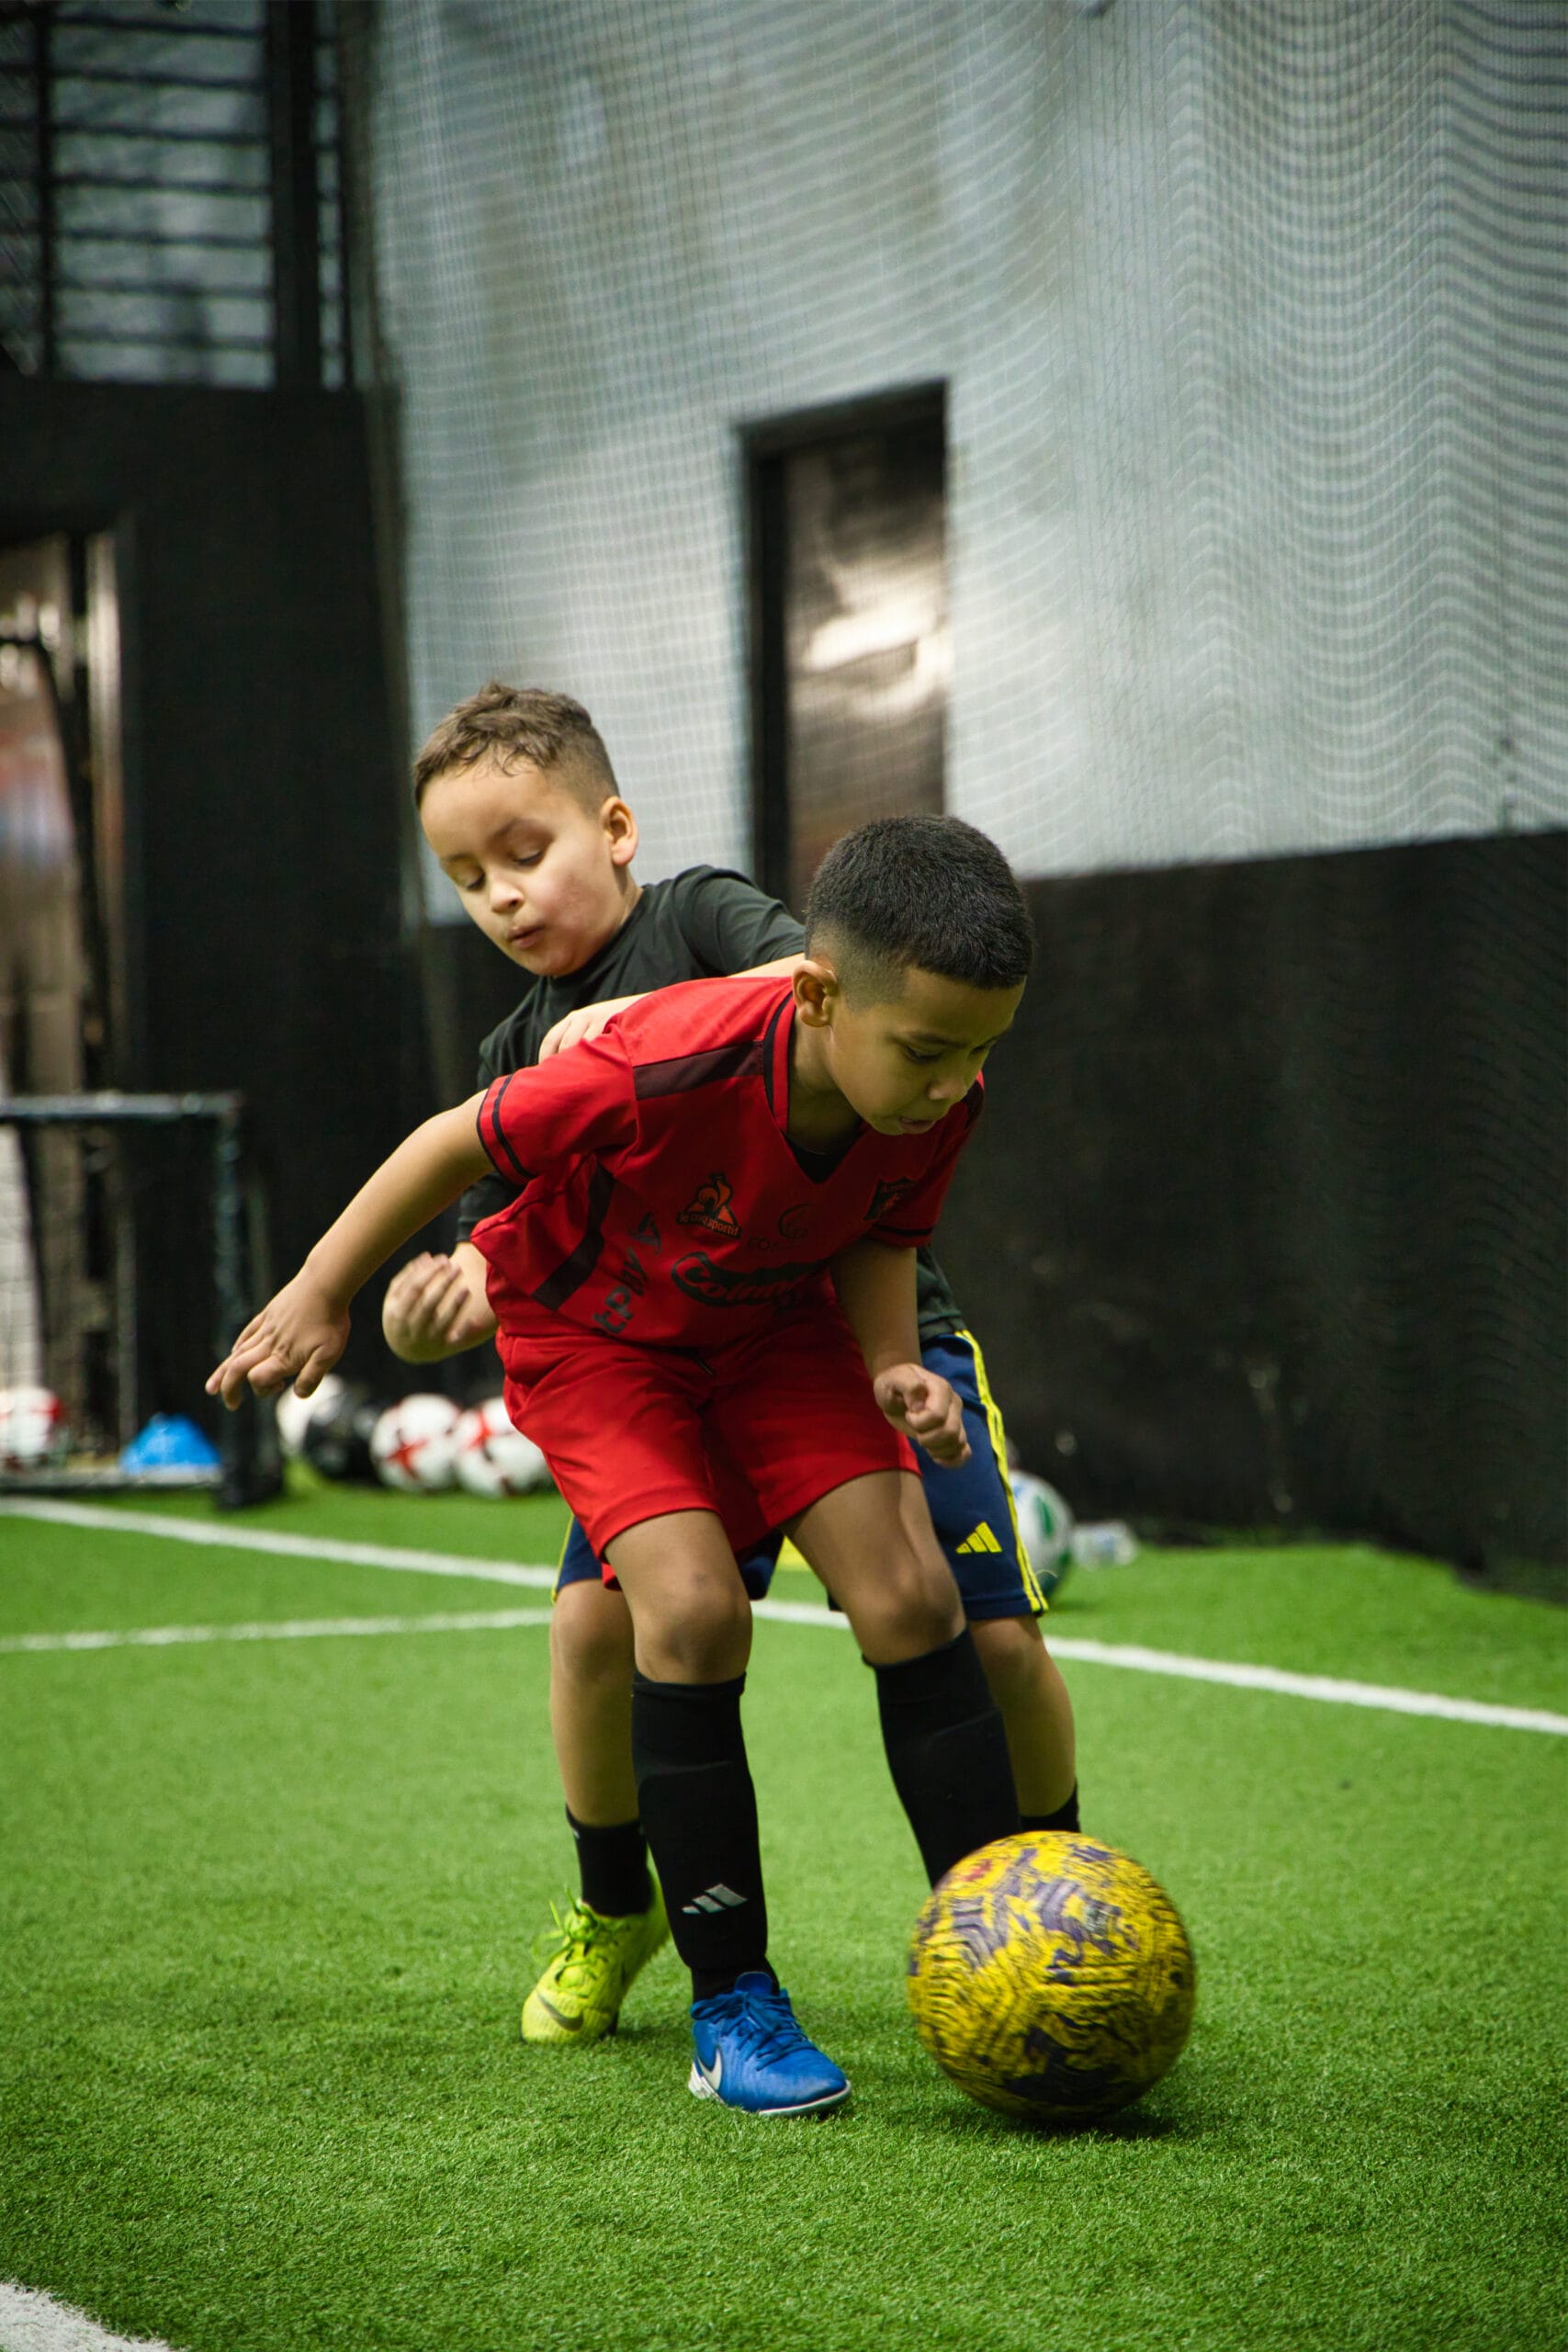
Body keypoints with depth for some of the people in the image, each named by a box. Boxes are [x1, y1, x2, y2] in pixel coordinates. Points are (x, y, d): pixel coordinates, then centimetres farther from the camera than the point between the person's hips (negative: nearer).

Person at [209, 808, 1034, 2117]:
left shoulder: (939, 1105, -23)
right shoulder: (672, 1071, -39)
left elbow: (881, 1238, 0)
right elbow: (461, 1142, -23)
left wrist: (893, 1369, -20)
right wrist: (321, 1297, -12)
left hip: (777, 1324, 4)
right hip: (592, 1325, -4)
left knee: (910, 1593, -12)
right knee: (693, 1607, -22)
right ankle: (730, 2007, -11)